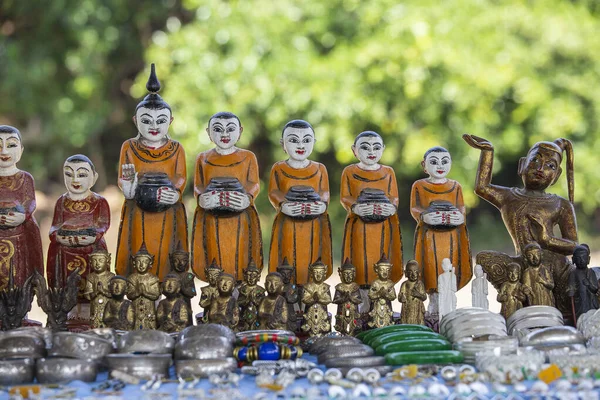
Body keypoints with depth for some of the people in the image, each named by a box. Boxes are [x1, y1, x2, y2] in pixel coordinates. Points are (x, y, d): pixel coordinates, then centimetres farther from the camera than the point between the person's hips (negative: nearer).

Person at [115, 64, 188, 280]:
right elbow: (123, 180, 1)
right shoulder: (129, 148, 6)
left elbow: (180, 178, 1)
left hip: (167, 216, 0)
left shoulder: (176, 149, 7)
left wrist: (174, 191, -21)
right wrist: (128, 180, -23)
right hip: (137, 215, 0)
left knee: (164, 255, -2)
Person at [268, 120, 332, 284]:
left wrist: (322, 203, -19)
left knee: (312, 259, 0)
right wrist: (283, 205, -24)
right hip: (287, 225, -1)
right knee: (288, 260, -4)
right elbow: (273, 192, -4)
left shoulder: (320, 169, 11)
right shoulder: (278, 169, 6)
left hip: (314, 226, 1)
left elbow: (325, 192, 4)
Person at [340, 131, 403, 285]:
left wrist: (391, 207, -16)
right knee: (360, 261, -5)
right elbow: (345, 197, 0)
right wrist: (355, 207, -21)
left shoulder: (388, 172, 11)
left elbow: (394, 197, 8)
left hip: (384, 226, 2)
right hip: (358, 225, -2)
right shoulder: (349, 172, 6)